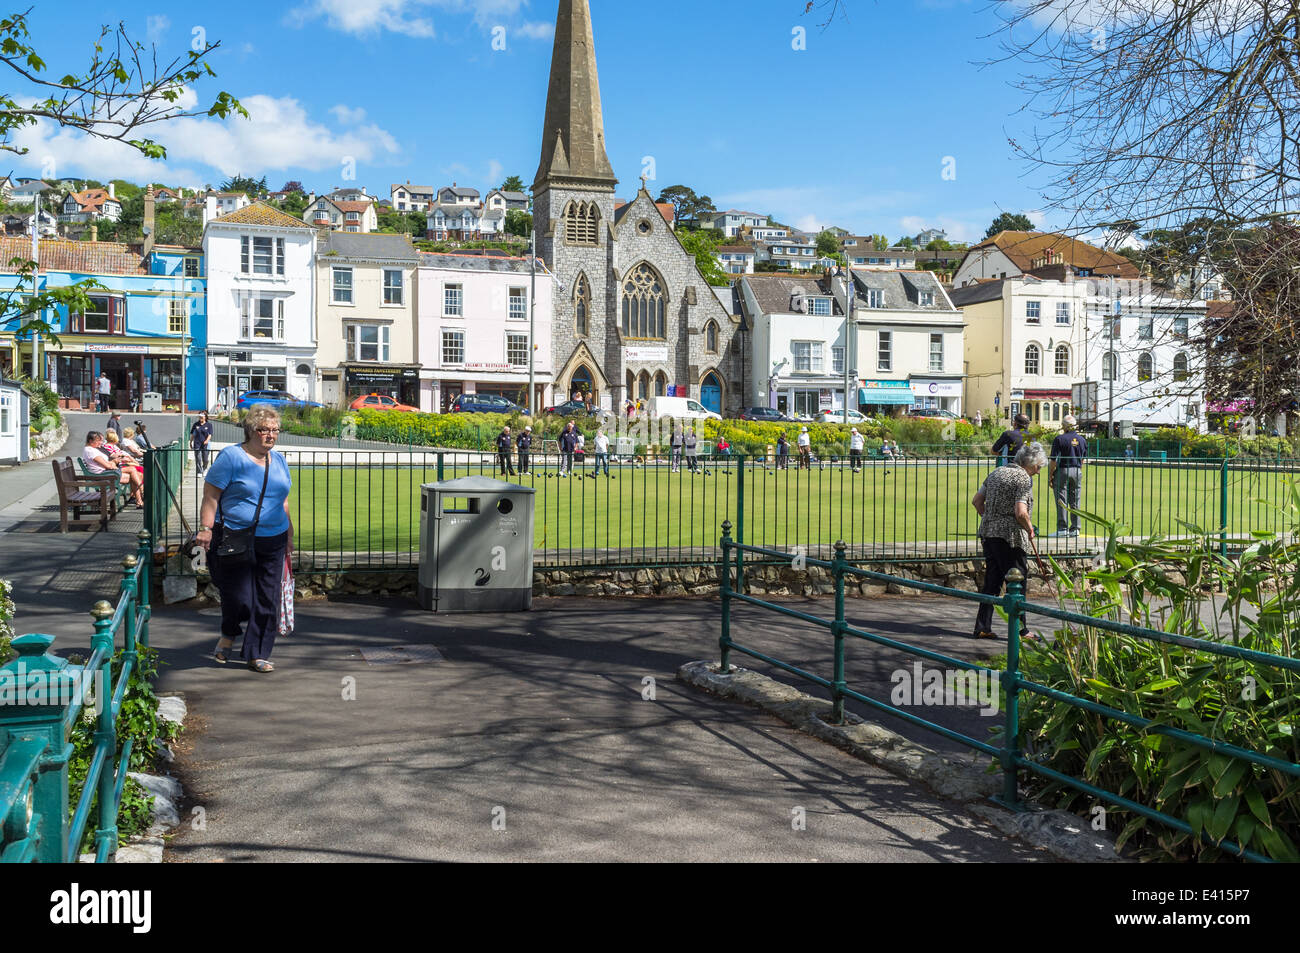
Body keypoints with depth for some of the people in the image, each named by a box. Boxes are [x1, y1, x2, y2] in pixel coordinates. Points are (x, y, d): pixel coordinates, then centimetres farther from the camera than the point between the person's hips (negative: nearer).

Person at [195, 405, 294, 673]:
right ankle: (228, 636, 25)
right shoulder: (231, 457, -6)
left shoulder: (278, 461, 14)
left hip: (272, 541, 6)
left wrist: (289, 537, 19)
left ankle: (257, 655, 17)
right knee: (239, 598, -7)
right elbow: (211, 496, -7)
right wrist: (206, 528, -15)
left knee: (268, 600, 5)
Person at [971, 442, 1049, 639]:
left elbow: (976, 500, 16)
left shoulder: (997, 473, 13)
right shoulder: (1023, 479, -12)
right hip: (1010, 537, -8)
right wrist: (1030, 529, -5)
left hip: (988, 533, 8)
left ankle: (982, 627, 14)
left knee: (992, 581, 13)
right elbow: (1020, 512, -22)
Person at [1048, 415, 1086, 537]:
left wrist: (1050, 476, -5)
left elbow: (1054, 460, -11)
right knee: (1075, 501, 10)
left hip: (1062, 470, -5)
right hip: (1077, 471, 5)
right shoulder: (1082, 440, 8)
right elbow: (1082, 460, 14)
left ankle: (1062, 528, -2)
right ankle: (1075, 528, 12)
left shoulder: (1060, 439, -9)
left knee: (1061, 501, -1)